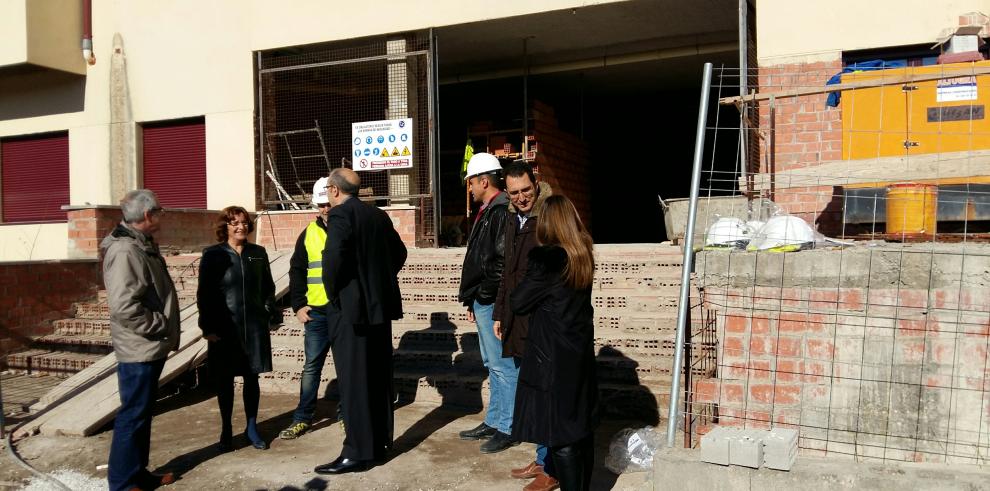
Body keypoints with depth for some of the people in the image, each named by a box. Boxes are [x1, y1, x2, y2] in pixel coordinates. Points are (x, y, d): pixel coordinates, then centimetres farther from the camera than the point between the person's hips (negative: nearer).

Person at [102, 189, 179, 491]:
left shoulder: (142, 245, 12)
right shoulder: (125, 251, -21)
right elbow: (123, 307, -29)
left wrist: (164, 332, 15)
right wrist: (161, 326, -18)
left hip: (150, 348, 10)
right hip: (139, 350, -10)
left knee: (142, 412, 18)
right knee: (133, 414, 0)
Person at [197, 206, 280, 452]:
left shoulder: (258, 253, 6)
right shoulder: (213, 255, -3)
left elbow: (268, 288, 11)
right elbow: (204, 293, -3)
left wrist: (272, 313, -1)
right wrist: (208, 327, -7)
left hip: (255, 327, 2)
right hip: (225, 328, -2)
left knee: (252, 377, 10)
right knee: (225, 380, 7)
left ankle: (252, 427, 23)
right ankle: (226, 431, 21)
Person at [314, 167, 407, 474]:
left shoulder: (340, 214, -11)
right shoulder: (379, 215, 12)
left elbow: (334, 255, -26)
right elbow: (399, 252, 20)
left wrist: (333, 293, -12)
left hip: (350, 308, -8)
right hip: (379, 305, 8)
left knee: (353, 380, -2)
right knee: (378, 377, 14)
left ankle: (358, 452, 3)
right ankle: (380, 441, 24)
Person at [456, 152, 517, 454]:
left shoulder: (502, 212, -16)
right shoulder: (487, 211, 16)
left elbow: (503, 260, -24)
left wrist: (485, 294, -16)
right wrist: (473, 300, 17)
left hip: (493, 303, -11)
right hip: (483, 303, 11)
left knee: (502, 366, -2)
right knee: (493, 365, 17)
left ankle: (507, 428, 7)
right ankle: (493, 422, 28)